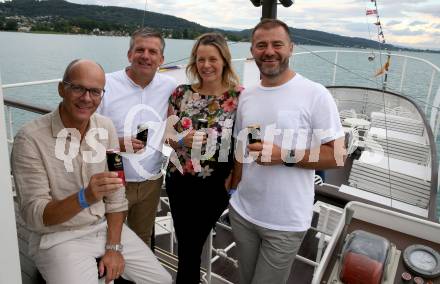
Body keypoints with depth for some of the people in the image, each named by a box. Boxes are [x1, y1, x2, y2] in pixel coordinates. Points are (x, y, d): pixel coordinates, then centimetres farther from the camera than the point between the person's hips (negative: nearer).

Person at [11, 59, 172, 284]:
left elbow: (116, 195, -1)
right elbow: (33, 216, -20)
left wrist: (114, 247, -6)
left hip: (106, 226, 5)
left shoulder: (106, 128, -3)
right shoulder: (30, 138, -18)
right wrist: (85, 197, -36)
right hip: (60, 238, -4)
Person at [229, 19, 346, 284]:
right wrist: (234, 186, 8)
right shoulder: (246, 96, 4)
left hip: (286, 222, -5)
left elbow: (337, 155, -14)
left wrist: (285, 156, -23)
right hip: (242, 212, 5)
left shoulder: (316, 94, -13)